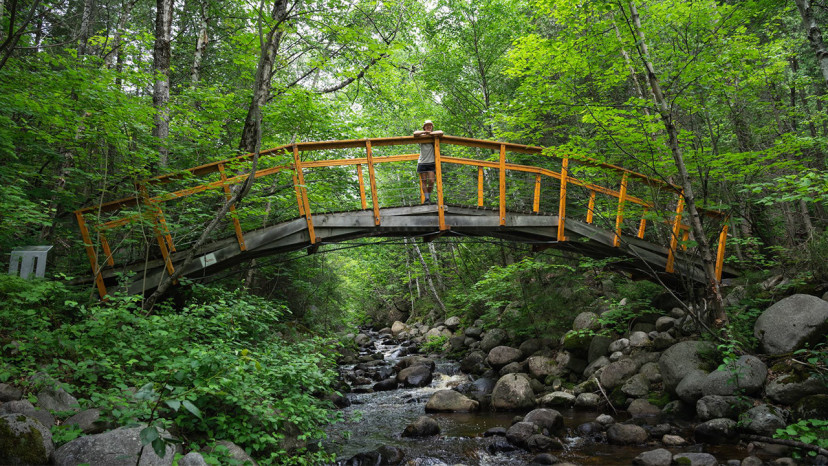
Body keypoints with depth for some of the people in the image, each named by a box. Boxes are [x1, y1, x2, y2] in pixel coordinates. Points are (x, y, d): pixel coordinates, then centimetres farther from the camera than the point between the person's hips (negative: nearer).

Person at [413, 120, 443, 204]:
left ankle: (429, 196, 11)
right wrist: (425, 132, -5)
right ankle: (426, 198, 3)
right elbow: (415, 133, -11)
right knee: (423, 181, -1)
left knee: (431, 181, -8)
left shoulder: (434, 136, 9)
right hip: (422, 162, 0)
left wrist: (430, 133, -6)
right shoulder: (422, 136, 9)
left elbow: (441, 133, -10)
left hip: (431, 162, 0)